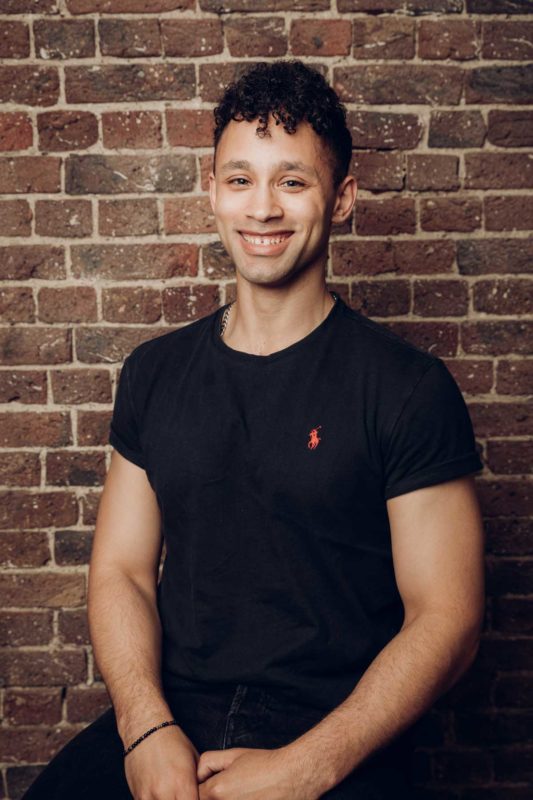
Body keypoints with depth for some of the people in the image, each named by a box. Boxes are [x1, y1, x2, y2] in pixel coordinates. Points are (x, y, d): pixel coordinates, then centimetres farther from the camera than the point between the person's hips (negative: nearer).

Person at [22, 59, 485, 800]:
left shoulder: (410, 385, -5)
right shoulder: (154, 372, 7)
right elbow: (121, 570, 7)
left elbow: (446, 616, -7)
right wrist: (147, 727, -9)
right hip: (167, 719, 3)